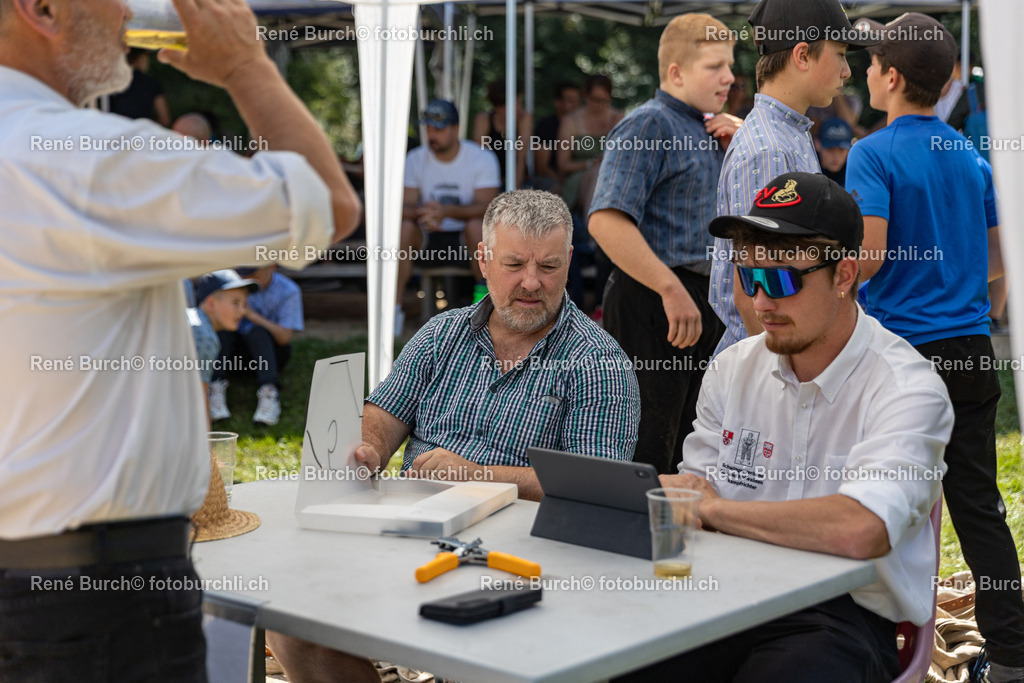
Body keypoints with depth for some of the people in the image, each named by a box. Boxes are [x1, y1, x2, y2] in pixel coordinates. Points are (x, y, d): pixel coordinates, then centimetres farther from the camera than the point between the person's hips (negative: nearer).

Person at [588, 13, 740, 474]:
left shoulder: (707, 130, 16)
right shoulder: (649, 125, -11)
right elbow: (607, 220, -23)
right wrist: (671, 290, -23)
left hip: (700, 301, 9)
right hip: (652, 301, -9)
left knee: (684, 446, 17)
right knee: (648, 456, -5)